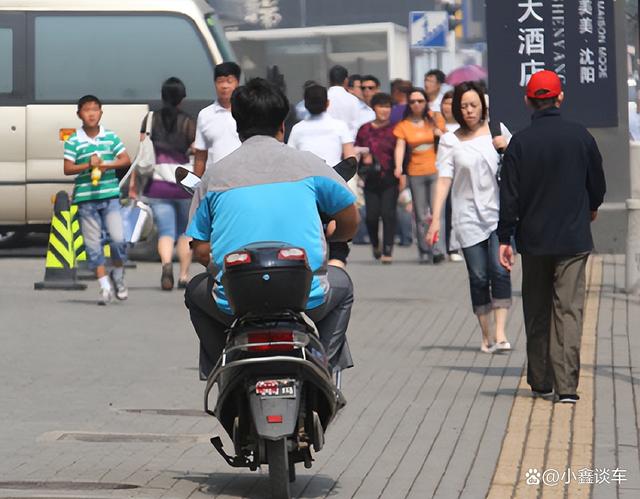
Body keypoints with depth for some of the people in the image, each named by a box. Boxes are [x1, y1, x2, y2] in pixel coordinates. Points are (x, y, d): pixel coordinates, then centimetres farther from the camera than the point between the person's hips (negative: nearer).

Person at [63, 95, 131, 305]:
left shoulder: (111, 137, 6)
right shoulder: (73, 141, 1)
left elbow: (126, 160, 3)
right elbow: (67, 169, -4)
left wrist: (105, 165, -11)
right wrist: (88, 165, -18)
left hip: (110, 195, 1)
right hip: (85, 198, -1)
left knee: (118, 238, -8)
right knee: (93, 244, 0)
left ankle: (118, 274, 18)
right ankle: (104, 285, 6)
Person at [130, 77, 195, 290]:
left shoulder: (150, 120, 3)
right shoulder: (188, 123, -3)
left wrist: (134, 181, 9)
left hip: (157, 184, 1)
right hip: (185, 185, -1)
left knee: (165, 232, 4)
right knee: (186, 232, 15)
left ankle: (166, 263, -24)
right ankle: (184, 275, 13)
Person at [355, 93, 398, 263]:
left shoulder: (395, 130, 3)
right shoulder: (364, 130, 9)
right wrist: (364, 159, -6)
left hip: (390, 180, -2)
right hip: (371, 180, 2)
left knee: (388, 213, -11)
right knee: (371, 216, -1)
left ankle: (387, 251, -6)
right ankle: (375, 245, 27)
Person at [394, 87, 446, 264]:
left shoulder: (435, 119, 8)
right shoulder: (403, 125, 6)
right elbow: (400, 146, -7)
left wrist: (440, 133, -3)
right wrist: (398, 166, -23)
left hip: (436, 170, -1)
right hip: (415, 173, 1)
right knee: (420, 215, 3)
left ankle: (437, 249, -14)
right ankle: (424, 251, 9)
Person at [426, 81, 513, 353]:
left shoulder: (498, 130, 8)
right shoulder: (450, 141, 3)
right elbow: (444, 179, -3)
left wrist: (507, 148, -3)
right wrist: (436, 218, -11)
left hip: (498, 212, 0)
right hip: (468, 216, 0)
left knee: (500, 270, -15)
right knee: (478, 277, 0)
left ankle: (500, 333, -18)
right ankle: (486, 336, 10)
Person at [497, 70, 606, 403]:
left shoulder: (520, 142, -5)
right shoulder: (580, 136, -3)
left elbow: (509, 196, -6)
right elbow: (597, 183, 9)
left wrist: (504, 239, 0)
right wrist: (592, 207, 30)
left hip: (534, 239, 1)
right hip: (573, 238, -1)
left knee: (536, 311, 13)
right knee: (569, 309, -3)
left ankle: (540, 381, 20)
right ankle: (566, 385, -12)